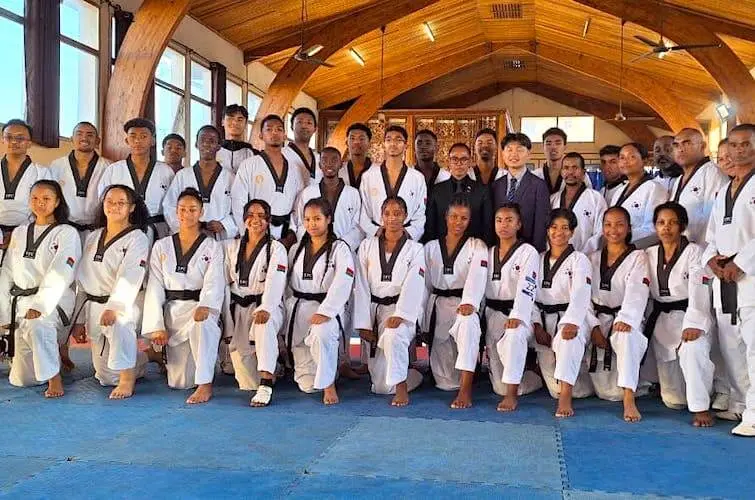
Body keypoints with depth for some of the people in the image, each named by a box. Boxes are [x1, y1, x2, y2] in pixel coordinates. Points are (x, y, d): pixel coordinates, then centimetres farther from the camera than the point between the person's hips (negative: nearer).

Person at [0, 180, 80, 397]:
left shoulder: (67, 233, -3)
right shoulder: (19, 233, 14)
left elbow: (59, 275, -14)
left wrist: (40, 306, -25)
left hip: (53, 302, -5)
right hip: (20, 303, 5)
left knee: (36, 327, -41)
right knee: (21, 379, 4)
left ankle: (54, 378, -22)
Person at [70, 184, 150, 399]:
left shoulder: (137, 239, -5)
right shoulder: (92, 238, 14)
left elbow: (129, 278, -20)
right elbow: (82, 281, 15)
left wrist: (114, 307, -35)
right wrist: (79, 320, 13)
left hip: (123, 307, -6)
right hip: (93, 308, 6)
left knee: (119, 323, -43)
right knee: (106, 376, 9)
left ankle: (127, 379, -24)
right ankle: (139, 363, 39)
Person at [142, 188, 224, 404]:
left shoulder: (212, 247, 5)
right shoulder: (162, 246, 11)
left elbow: (214, 282, -11)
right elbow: (155, 288, 5)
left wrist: (205, 306, -32)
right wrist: (156, 326, -5)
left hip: (200, 308, -2)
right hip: (172, 310, 2)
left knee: (202, 324, -42)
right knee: (180, 382, -5)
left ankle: (206, 385, -34)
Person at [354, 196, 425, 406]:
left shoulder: (415, 249, 3)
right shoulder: (367, 246, 7)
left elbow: (413, 286, -10)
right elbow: (361, 287, 3)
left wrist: (400, 314, -25)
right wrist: (363, 324, -5)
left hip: (401, 308, -2)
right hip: (373, 308, 2)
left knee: (393, 335, -41)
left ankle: (401, 386, -24)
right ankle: (412, 376, 30)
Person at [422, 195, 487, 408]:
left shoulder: (477, 247, 5)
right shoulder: (431, 247, 13)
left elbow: (477, 277, -14)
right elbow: (424, 286, 14)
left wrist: (469, 303, -33)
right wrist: (423, 323, 10)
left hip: (464, 305, -2)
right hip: (437, 306, 2)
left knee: (468, 323, -43)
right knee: (446, 383, -5)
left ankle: (466, 389, -40)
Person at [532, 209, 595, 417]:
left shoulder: (579, 260, 1)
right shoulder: (539, 260, 15)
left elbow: (581, 295, -16)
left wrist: (572, 323, -33)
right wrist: (537, 326, -6)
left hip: (571, 320, -3)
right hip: (545, 322, 4)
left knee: (568, 340, -42)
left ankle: (565, 399, -43)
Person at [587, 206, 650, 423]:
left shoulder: (637, 257, 2)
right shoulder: (594, 259, 13)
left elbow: (636, 293, -15)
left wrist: (625, 320, -34)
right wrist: (593, 327, -10)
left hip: (625, 322, -3)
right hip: (599, 321, 3)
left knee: (625, 336, -43)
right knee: (607, 392, -8)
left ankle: (629, 400, -41)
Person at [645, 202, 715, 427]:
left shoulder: (694, 252, -5)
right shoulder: (649, 255, 10)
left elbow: (698, 290, -18)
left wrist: (694, 324, -31)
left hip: (689, 316, -4)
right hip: (661, 319, 4)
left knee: (691, 350, -41)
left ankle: (701, 407, -26)